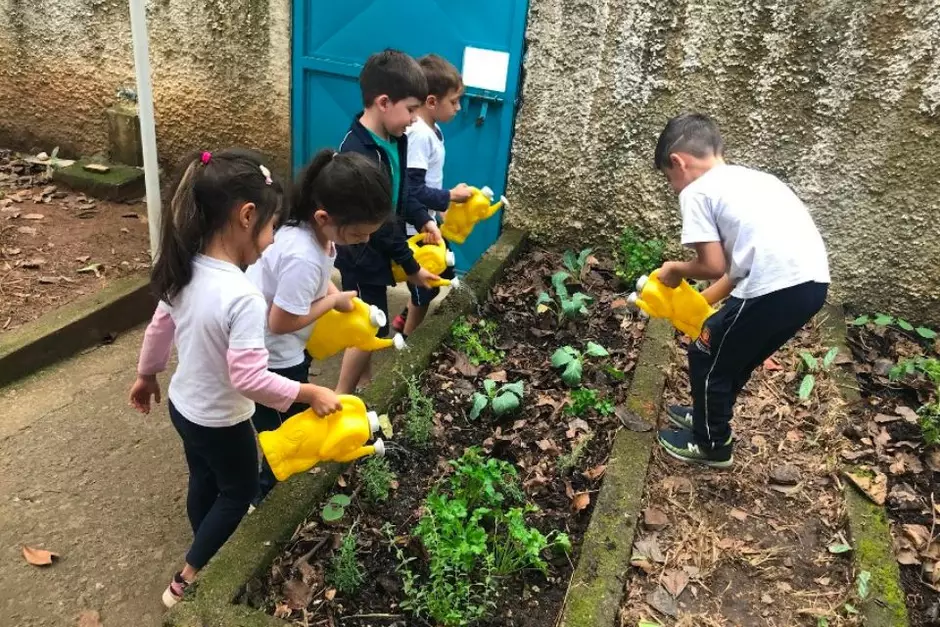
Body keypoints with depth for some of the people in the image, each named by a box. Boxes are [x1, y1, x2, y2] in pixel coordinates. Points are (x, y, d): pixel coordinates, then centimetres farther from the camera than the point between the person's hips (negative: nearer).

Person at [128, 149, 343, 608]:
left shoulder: (184, 270, -10)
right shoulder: (243, 297, -35)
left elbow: (160, 327, 5)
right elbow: (249, 378, -33)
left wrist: (146, 375, 20)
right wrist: (309, 393, -22)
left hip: (182, 405, 7)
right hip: (220, 422, -7)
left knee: (204, 480, 28)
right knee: (239, 491, 19)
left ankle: (206, 558, 52)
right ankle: (186, 582, 29)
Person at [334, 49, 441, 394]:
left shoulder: (394, 139, -1)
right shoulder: (357, 154, -30)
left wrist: (423, 219, -2)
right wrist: (410, 266, -18)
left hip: (379, 251, 9)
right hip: (363, 255, -8)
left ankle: (362, 383, 41)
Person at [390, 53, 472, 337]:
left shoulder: (432, 129, 4)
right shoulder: (418, 135, -25)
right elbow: (412, 190, -29)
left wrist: (442, 207, 11)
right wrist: (449, 196, -19)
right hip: (413, 228, -9)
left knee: (444, 274, 24)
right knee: (425, 287, 8)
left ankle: (403, 321, 41)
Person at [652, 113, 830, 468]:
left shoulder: (696, 192, 0)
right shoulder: (748, 179, 24)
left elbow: (713, 265, -7)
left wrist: (676, 271, 13)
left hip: (778, 287, -8)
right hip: (813, 282, 8)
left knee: (706, 357, 15)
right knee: (733, 354, 28)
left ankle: (712, 445, 31)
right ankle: (709, 417, 48)